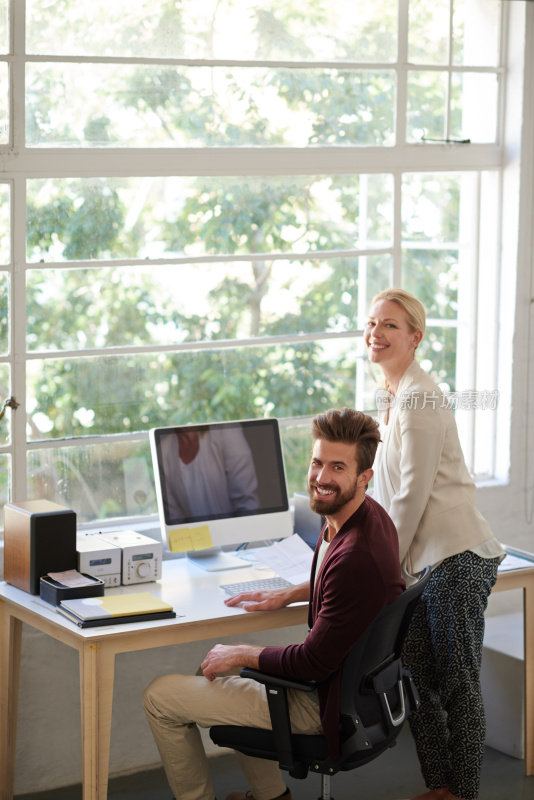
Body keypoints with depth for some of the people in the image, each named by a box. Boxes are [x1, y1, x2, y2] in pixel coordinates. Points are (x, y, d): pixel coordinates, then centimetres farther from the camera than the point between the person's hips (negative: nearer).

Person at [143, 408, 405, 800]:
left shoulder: (357, 555, -33)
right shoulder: (369, 516, -2)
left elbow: (312, 663, -25)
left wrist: (239, 655, -11)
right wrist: (287, 595, 12)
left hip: (322, 708, -10)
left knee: (160, 697, -1)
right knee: (227, 669, 33)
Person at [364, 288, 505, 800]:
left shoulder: (419, 399, -14)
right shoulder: (394, 397, 17)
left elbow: (413, 493, -14)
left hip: (456, 557, -9)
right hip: (425, 559, 9)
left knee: (458, 685, -1)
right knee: (417, 679, 11)